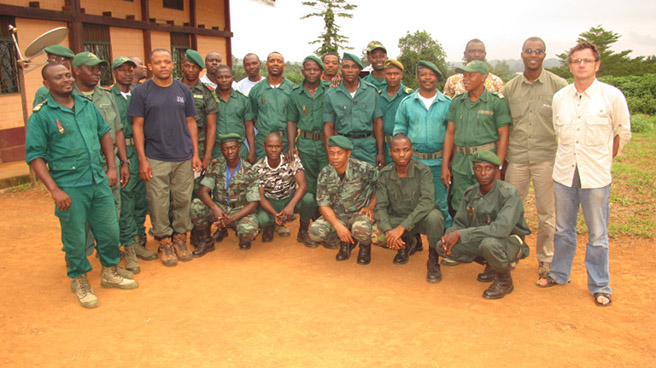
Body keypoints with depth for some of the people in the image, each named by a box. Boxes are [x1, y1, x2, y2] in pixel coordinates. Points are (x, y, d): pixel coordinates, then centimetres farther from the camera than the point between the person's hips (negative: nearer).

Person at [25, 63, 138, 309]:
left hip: (99, 182, 5)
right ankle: (80, 283, 27)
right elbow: (34, 156, -9)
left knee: (110, 231, 13)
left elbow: (104, 133, 18)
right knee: (75, 239, 7)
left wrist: (111, 167, 9)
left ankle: (109, 273, 34)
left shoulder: (87, 105, 9)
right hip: (70, 189, -5)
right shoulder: (41, 116, -7)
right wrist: (54, 190, -16)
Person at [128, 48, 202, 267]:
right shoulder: (142, 92, 1)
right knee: (159, 203, 1)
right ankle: (164, 242, 16)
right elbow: (137, 126, 0)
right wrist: (142, 159, -6)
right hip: (156, 159, -2)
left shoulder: (183, 90, 10)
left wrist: (195, 153, 6)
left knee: (183, 200, 7)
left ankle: (180, 238, 23)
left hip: (184, 157, 3)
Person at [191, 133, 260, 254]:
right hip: (219, 208, 3)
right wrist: (215, 208, -33)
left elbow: (253, 204, -13)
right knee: (196, 205, -25)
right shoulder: (216, 166, -3)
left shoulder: (249, 171, -10)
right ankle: (207, 242, -1)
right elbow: (203, 191, -12)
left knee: (249, 231, -35)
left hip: (241, 212, -3)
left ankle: (243, 239, 7)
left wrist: (231, 218, -27)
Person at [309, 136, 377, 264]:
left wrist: (371, 207, -10)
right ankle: (345, 243, 8)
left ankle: (365, 246, 3)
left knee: (360, 229, -38)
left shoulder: (363, 169, -18)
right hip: (337, 216, 3)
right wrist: (338, 226, -25)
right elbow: (324, 205, -10)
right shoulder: (325, 174, -9)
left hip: (360, 213, -3)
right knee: (315, 232, -23)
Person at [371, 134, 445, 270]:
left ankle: (433, 259, -10)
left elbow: (428, 201, -29)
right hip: (398, 217, 3)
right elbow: (380, 207, -9)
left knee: (434, 217, -37)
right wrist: (388, 230, -29)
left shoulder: (423, 170, -17)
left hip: (421, 217, -3)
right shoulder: (384, 174, -8)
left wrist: (401, 227, -36)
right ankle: (407, 243, 11)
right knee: (375, 236, -23)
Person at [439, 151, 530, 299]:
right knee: (442, 247, -10)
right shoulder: (471, 192, -3)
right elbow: (460, 223, 4)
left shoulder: (509, 193, -23)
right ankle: (490, 264, 12)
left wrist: (461, 234, -35)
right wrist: (449, 237, -21)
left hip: (510, 241, -7)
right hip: (481, 240, 7)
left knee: (489, 243, -40)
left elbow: (502, 228, -36)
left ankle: (505, 280, -7)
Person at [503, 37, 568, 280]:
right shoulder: (510, 88, 7)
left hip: (547, 158, -2)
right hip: (516, 158, 2)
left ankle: (545, 259, 24)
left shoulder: (559, 86, 0)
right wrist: (502, 161, 11)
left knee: (547, 213, 7)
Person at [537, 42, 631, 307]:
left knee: (597, 235, 5)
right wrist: (570, 157, 12)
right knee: (563, 229, 15)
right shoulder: (559, 98, 3)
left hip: (596, 176, -3)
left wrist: (600, 160, 9)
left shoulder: (612, 96, -6)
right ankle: (559, 274, 32)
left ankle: (600, 287, 20)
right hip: (564, 173, 3)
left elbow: (623, 134, 5)